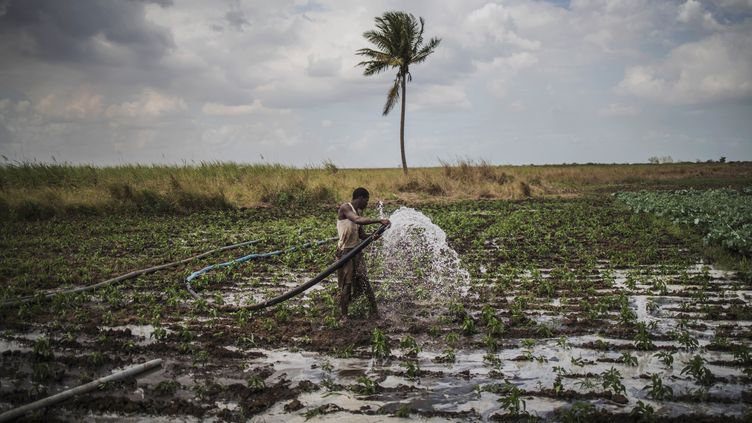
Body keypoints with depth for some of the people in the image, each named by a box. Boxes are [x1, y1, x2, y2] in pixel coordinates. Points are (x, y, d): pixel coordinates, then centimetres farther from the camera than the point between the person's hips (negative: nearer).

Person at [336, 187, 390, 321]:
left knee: (363, 280, 3)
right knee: (346, 283, -1)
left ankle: (374, 310, 6)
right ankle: (343, 314, 10)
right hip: (345, 251, -7)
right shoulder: (345, 208, -10)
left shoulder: (357, 213, 14)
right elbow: (358, 220, -29)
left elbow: (361, 235, 8)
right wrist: (379, 221, -31)